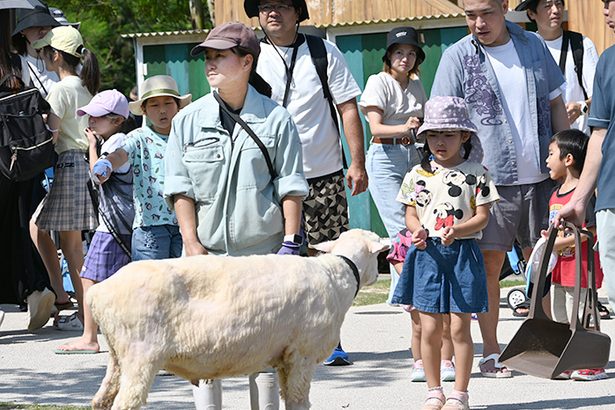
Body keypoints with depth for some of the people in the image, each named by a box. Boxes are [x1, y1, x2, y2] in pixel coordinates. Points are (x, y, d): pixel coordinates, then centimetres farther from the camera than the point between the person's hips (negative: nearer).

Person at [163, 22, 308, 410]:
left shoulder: (276, 119, 2)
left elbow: (290, 187, 2)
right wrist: (192, 243, -4)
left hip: (262, 250, -1)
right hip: (207, 251, 1)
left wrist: (290, 241, -5)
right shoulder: (189, 120, 6)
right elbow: (181, 188, 5)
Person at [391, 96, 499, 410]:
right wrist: (417, 230, -11)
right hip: (427, 254, 2)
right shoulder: (417, 175, 8)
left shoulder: (475, 174, 0)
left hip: (462, 253, -2)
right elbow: (411, 213, 12)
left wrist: (458, 230, -20)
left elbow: (482, 216, -3)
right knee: (429, 329, 3)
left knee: (460, 328, 0)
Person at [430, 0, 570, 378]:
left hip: (540, 176, 3)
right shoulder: (458, 57, -2)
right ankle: (491, 353, 7)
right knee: (489, 265, -1)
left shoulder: (533, 46, 8)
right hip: (490, 179, -3)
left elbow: (556, 106, 15)